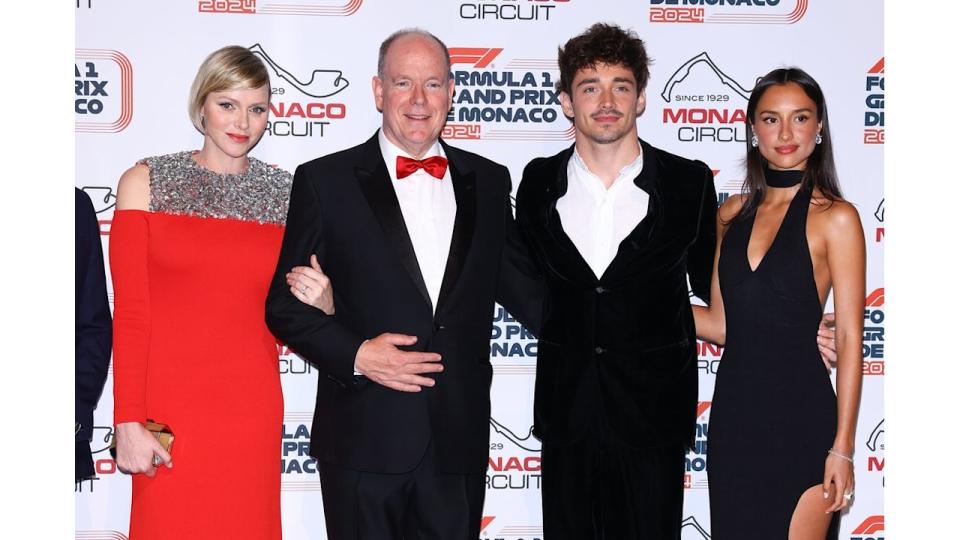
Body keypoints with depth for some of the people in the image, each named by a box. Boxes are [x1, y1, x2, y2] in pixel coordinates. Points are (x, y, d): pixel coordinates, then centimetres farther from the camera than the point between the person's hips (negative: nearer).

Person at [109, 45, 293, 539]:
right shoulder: (145, 182, 1)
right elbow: (129, 312, -3)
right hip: (168, 412, -2)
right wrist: (128, 422, -8)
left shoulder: (286, 193, 6)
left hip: (252, 412, 2)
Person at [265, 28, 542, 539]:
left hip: (459, 441, 3)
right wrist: (354, 355, -14)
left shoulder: (488, 181, 9)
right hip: (364, 440, -2)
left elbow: (522, 287, 15)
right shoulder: (324, 181, 0)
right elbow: (284, 303, 0)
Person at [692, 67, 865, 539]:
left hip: (799, 416, -5)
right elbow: (720, 324, 10)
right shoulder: (733, 213, 9)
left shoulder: (835, 217, -6)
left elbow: (849, 339, -8)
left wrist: (842, 448, -11)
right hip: (733, 411, 5)